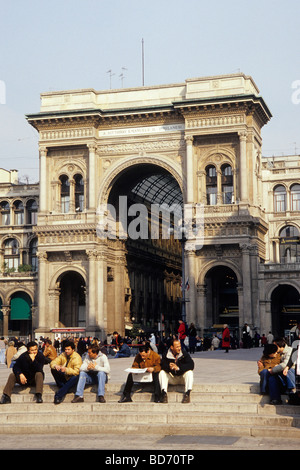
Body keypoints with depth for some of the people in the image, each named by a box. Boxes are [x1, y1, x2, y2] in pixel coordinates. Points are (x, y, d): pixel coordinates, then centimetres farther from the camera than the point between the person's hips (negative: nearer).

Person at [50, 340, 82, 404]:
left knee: (76, 377, -40)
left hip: (72, 378, -5)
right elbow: (52, 363, -4)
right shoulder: (63, 355, 0)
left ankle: (59, 395, -41)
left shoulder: (77, 357, -16)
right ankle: (62, 388, -21)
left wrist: (66, 369, -43)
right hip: (64, 377, 5)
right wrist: (55, 366, -30)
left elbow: (77, 371, -27)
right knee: (53, 370, -17)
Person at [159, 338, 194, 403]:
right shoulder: (166, 355, -4)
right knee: (162, 372, -22)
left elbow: (191, 365, -20)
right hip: (171, 378, 1)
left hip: (182, 377, -1)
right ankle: (164, 393, -34)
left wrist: (178, 368, -31)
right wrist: (169, 367, -40)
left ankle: (187, 394, -37)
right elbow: (162, 365, -17)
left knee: (189, 372, -28)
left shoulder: (184, 353, -8)